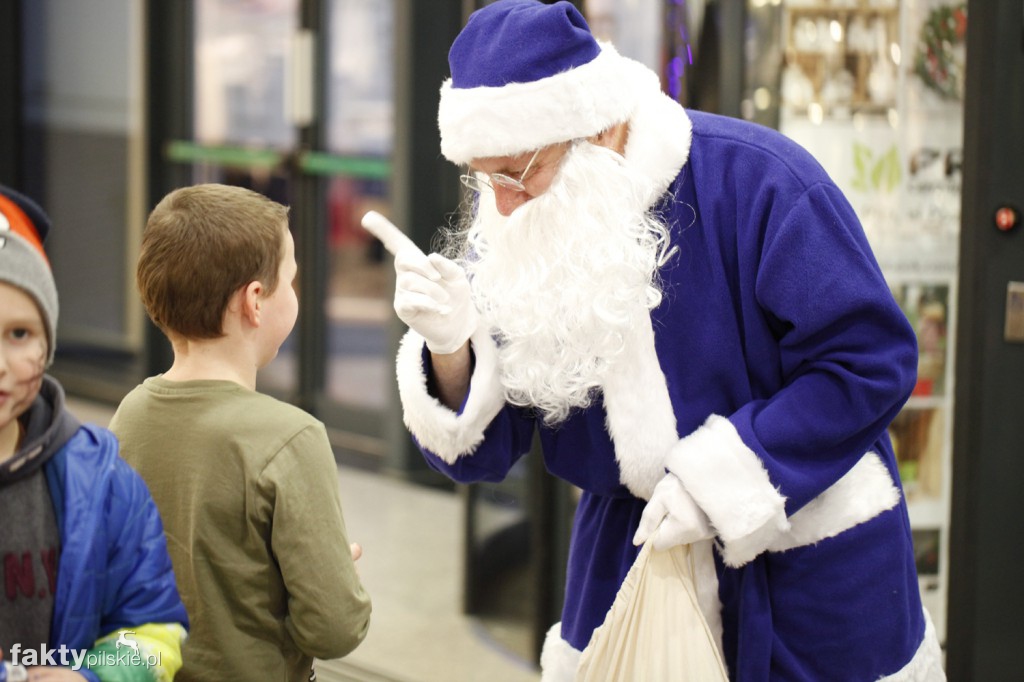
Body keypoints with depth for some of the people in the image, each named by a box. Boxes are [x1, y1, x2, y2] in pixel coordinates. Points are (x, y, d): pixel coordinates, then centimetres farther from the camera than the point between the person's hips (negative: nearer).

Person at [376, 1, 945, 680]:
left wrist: (721, 477, -23)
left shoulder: (755, 179, -22)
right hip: (628, 554, 4)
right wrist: (452, 351, -27)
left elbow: (871, 361, -19)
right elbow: (483, 449, -6)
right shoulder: (513, 232, -7)